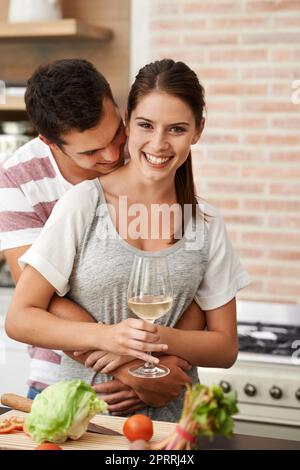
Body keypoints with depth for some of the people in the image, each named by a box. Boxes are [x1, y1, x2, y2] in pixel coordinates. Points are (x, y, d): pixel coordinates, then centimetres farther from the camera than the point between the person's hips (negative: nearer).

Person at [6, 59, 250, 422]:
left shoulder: (207, 224, 5)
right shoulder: (83, 204, -4)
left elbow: (225, 347, 8)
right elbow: (19, 319, -4)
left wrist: (163, 339, -11)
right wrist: (105, 336, -18)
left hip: (171, 414, 2)